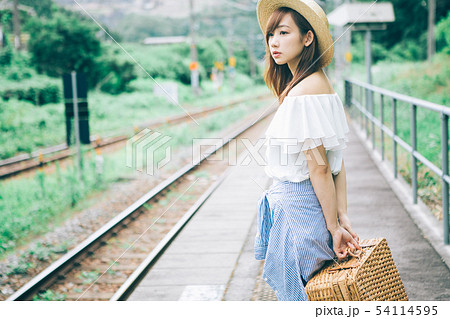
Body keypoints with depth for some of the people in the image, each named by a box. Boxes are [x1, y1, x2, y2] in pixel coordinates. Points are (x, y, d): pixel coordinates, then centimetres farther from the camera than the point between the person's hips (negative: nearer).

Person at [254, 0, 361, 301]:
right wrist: (343, 216, 3)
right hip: (298, 201, 9)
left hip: (299, 205, -9)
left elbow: (319, 167, -19)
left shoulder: (304, 91, -20)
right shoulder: (320, 83, 11)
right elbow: (338, 160, 7)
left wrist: (334, 227, -15)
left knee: (295, 293, 4)